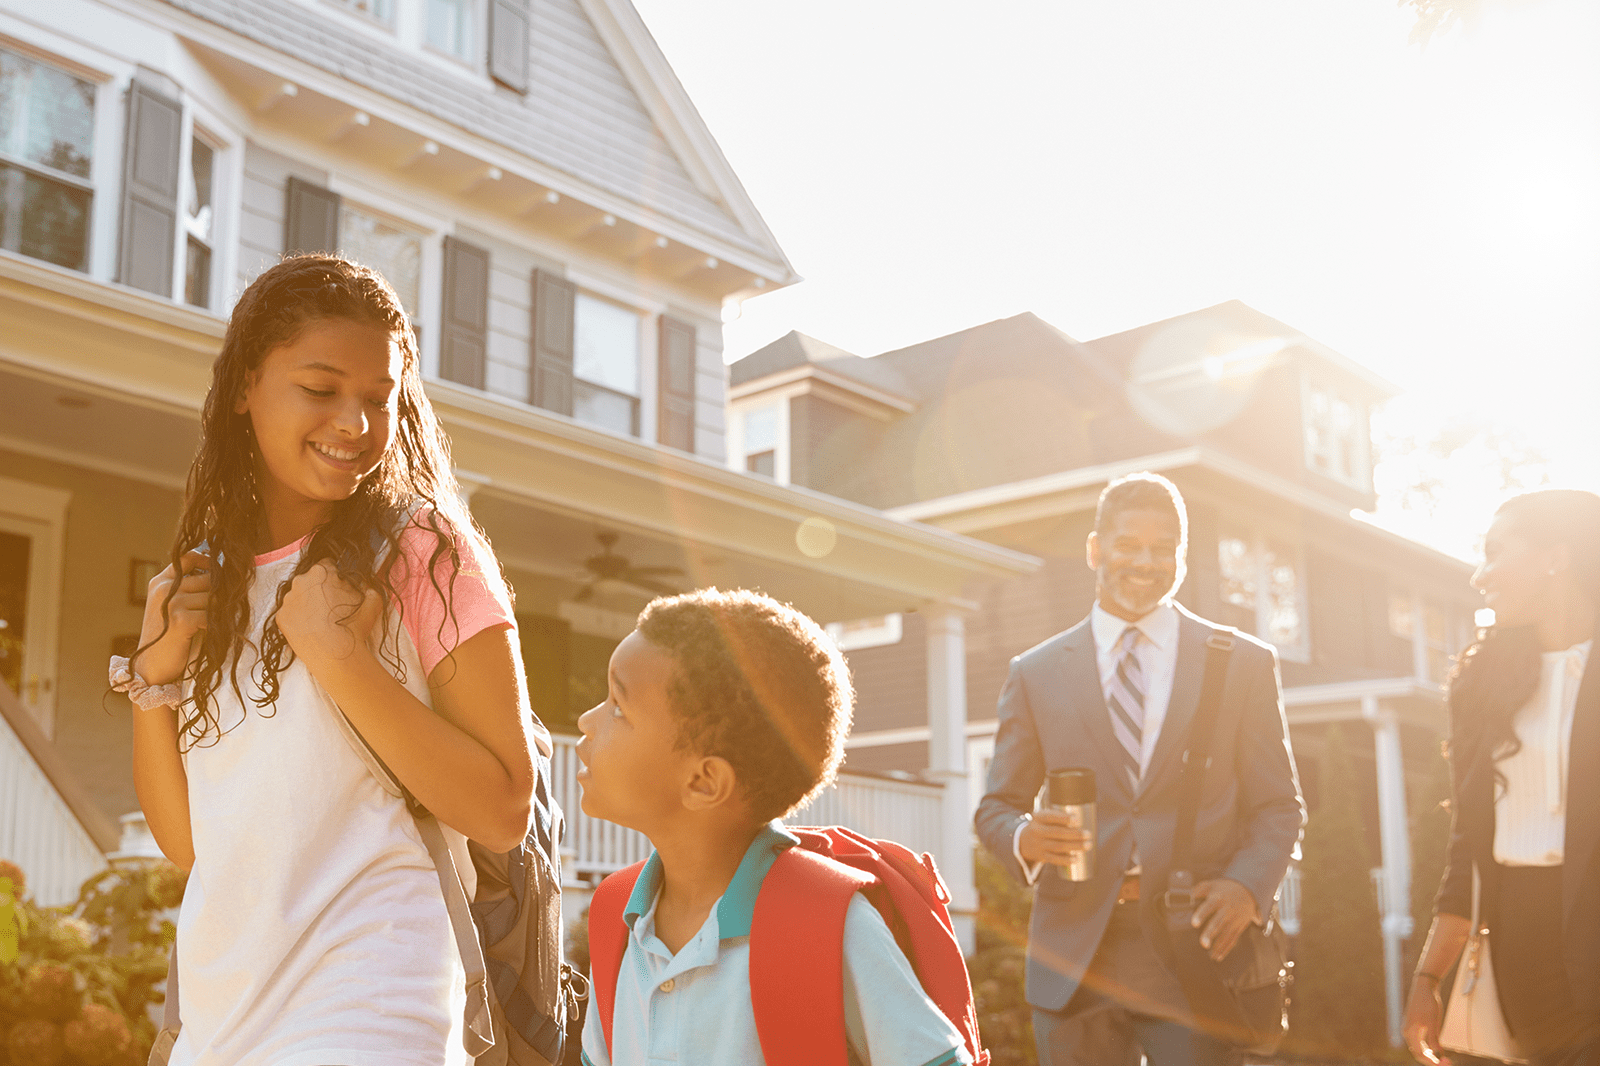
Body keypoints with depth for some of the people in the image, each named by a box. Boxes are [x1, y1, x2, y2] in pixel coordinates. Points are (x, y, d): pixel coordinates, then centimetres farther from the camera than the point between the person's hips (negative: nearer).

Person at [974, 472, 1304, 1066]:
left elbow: (1278, 805, 8)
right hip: (1075, 966, 1)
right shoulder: (1035, 674, 11)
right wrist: (1023, 838, -12)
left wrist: (1247, 885, -11)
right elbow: (996, 807, 12)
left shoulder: (1245, 664, 9)